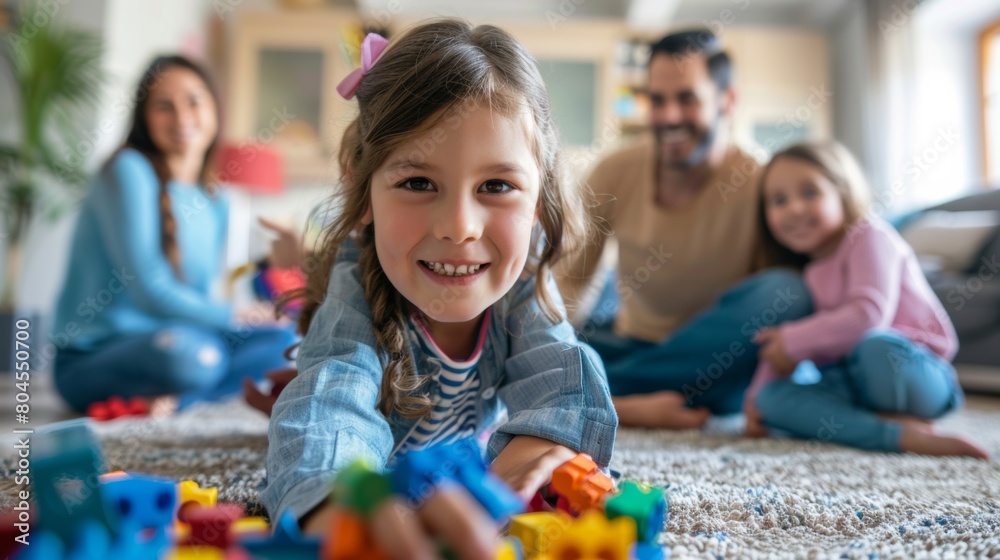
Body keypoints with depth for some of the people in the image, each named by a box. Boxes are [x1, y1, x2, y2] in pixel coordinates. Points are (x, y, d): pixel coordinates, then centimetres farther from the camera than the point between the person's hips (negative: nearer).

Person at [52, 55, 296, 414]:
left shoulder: (215, 201, 9)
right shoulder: (129, 170, -11)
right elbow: (149, 288, -18)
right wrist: (232, 316, -9)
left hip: (160, 338, 7)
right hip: (92, 359, -7)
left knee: (283, 341, -9)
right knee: (188, 352, -37)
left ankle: (169, 397, -18)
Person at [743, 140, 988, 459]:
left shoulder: (869, 237, -8)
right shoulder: (807, 271, 13)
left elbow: (869, 314, -24)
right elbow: (779, 347, 12)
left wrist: (793, 342, -19)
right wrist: (756, 396, -1)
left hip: (917, 375, -6)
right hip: (852, 384, 7)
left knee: (874, 346, -40)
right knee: (771, 398, -20)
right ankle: (900, 433, -27)